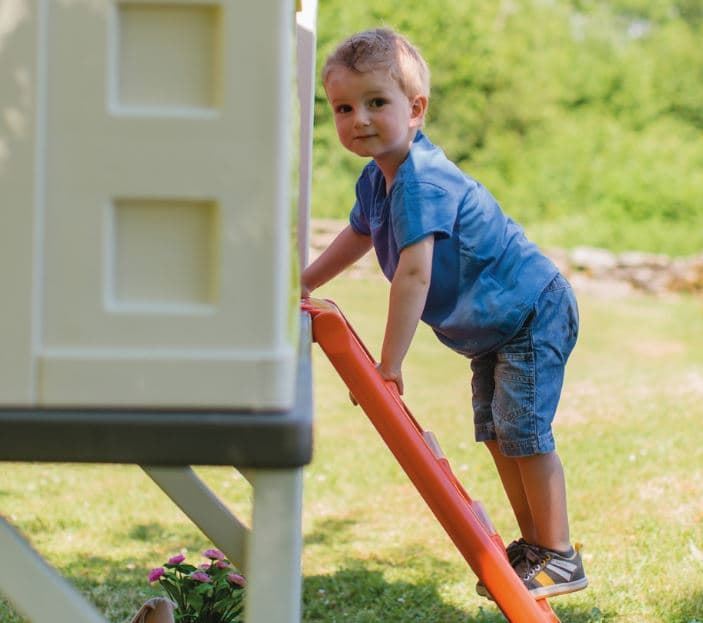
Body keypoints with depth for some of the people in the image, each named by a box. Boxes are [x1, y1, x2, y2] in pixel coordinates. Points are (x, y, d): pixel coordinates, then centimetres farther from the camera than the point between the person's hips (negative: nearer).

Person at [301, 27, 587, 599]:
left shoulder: (423, 181, -31)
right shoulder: (377, 179, 1)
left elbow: (414, 275, -37)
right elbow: (357, 236, 23)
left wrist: (389, 365, -35)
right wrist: (301, 287, 23)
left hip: (533, 314, -10)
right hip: (493, 324, 10)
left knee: (522, 429, -12)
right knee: (495, 432, 13)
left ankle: (560, 558, -3)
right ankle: (533, 543, 24)